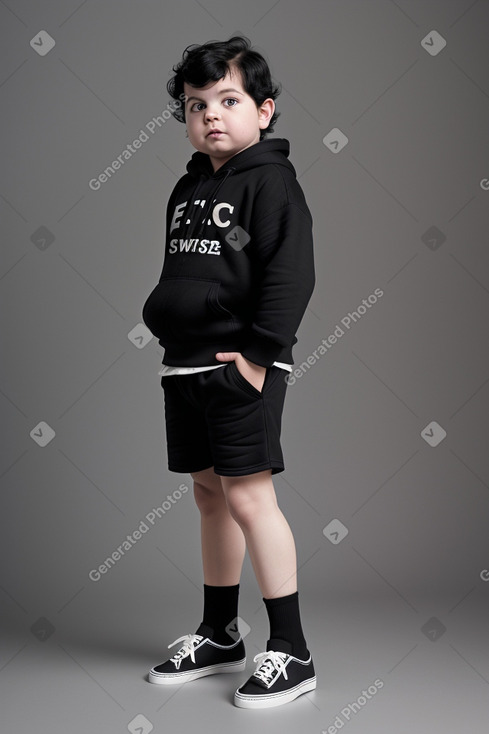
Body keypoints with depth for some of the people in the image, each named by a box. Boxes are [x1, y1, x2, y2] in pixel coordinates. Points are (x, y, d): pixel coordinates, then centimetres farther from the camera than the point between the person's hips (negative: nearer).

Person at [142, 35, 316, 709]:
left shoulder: (270, 180, -7)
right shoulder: (187, 188, 15)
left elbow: (290, 275, -14)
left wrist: (258, 352, -18)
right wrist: (159, 318, 11)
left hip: (242, 366, -8)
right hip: (186, 364, 8)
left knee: (248, 496, -9)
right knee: (209, 494, 14)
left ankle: (291, 652, 2)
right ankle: (219, 635, 28)